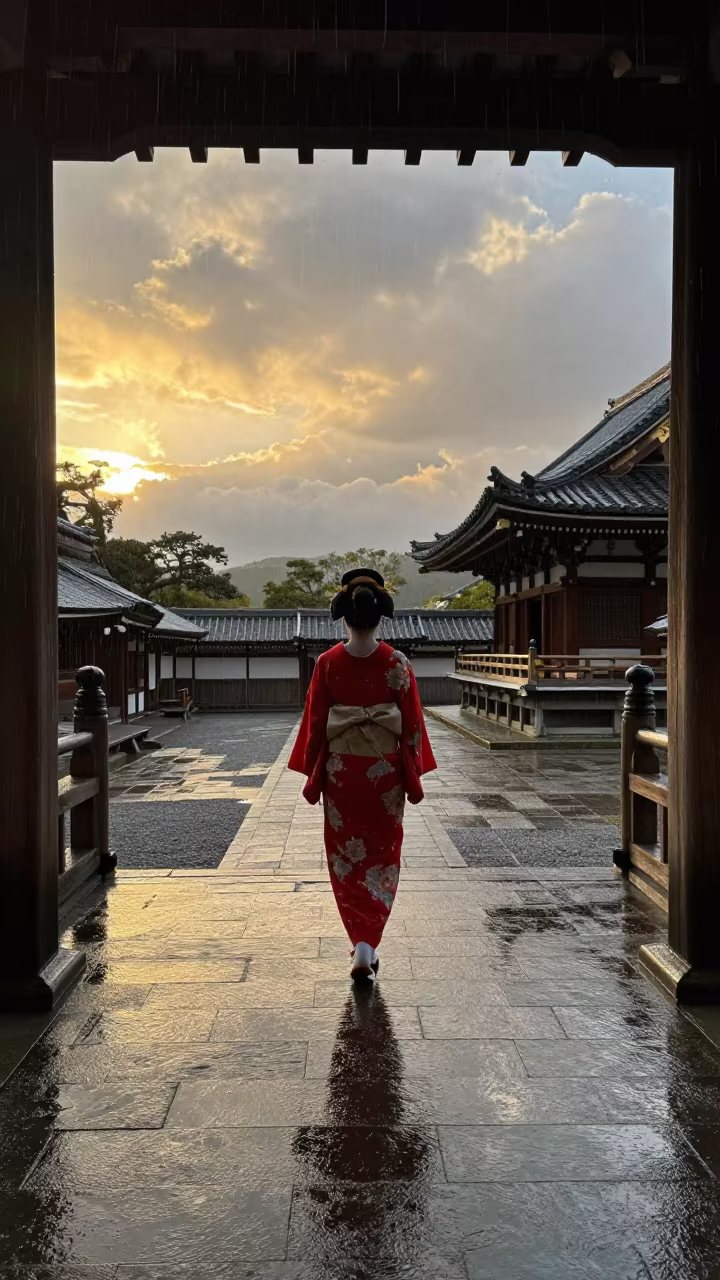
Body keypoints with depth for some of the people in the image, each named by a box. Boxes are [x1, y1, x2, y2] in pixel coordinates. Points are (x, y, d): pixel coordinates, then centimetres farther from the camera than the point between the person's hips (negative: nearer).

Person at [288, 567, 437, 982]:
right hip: (386, 772, 0)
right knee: (382, 858, 14)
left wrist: (312, 776, 6)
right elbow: (412, 724, -5)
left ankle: (361, 943, 11)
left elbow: (315, 723, -4)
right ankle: (368, 945, 12)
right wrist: (414, 777, 4)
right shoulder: (397, 663, -8)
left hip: (340, 771, 0)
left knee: (347, 859, 14)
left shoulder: (328, 663, -7)